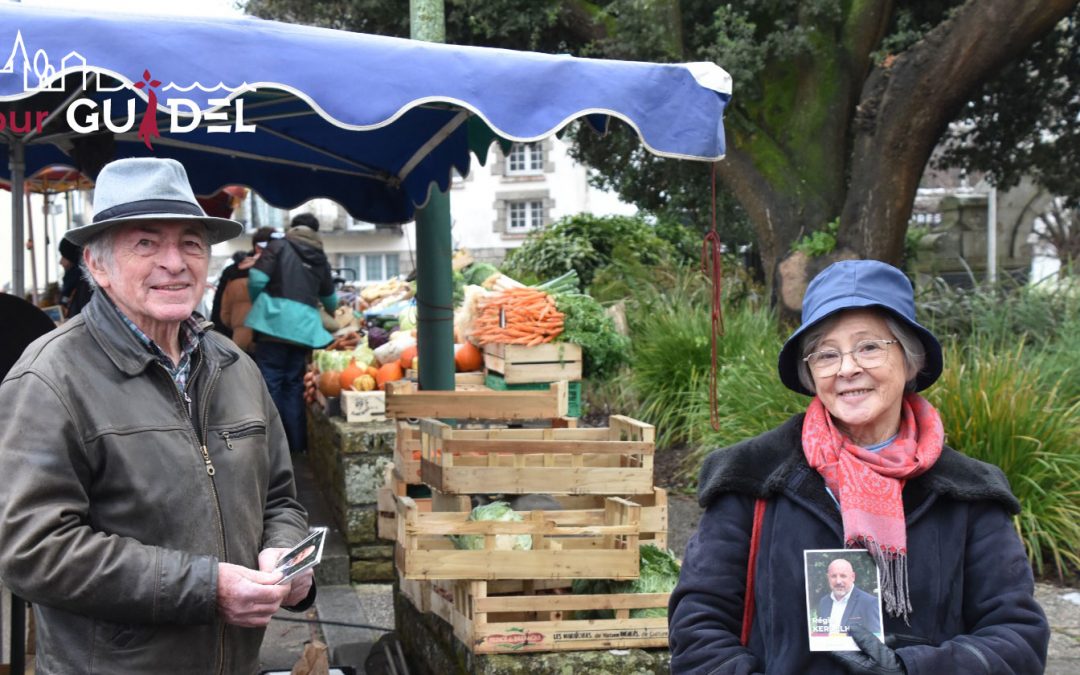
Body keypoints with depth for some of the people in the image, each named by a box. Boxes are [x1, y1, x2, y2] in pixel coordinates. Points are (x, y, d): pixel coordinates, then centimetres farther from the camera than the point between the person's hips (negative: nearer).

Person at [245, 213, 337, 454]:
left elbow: (257, 279, -7)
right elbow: (329, 298, 31)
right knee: (294, 384, 12)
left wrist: (257, 304, 13)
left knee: (270, 382, -1)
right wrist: (334, 313, 53)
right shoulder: (320, 258, 17)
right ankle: (296, 444, 12)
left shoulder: (279, 246, 6)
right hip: (304, 325, 4)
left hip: (276, 319, -4)